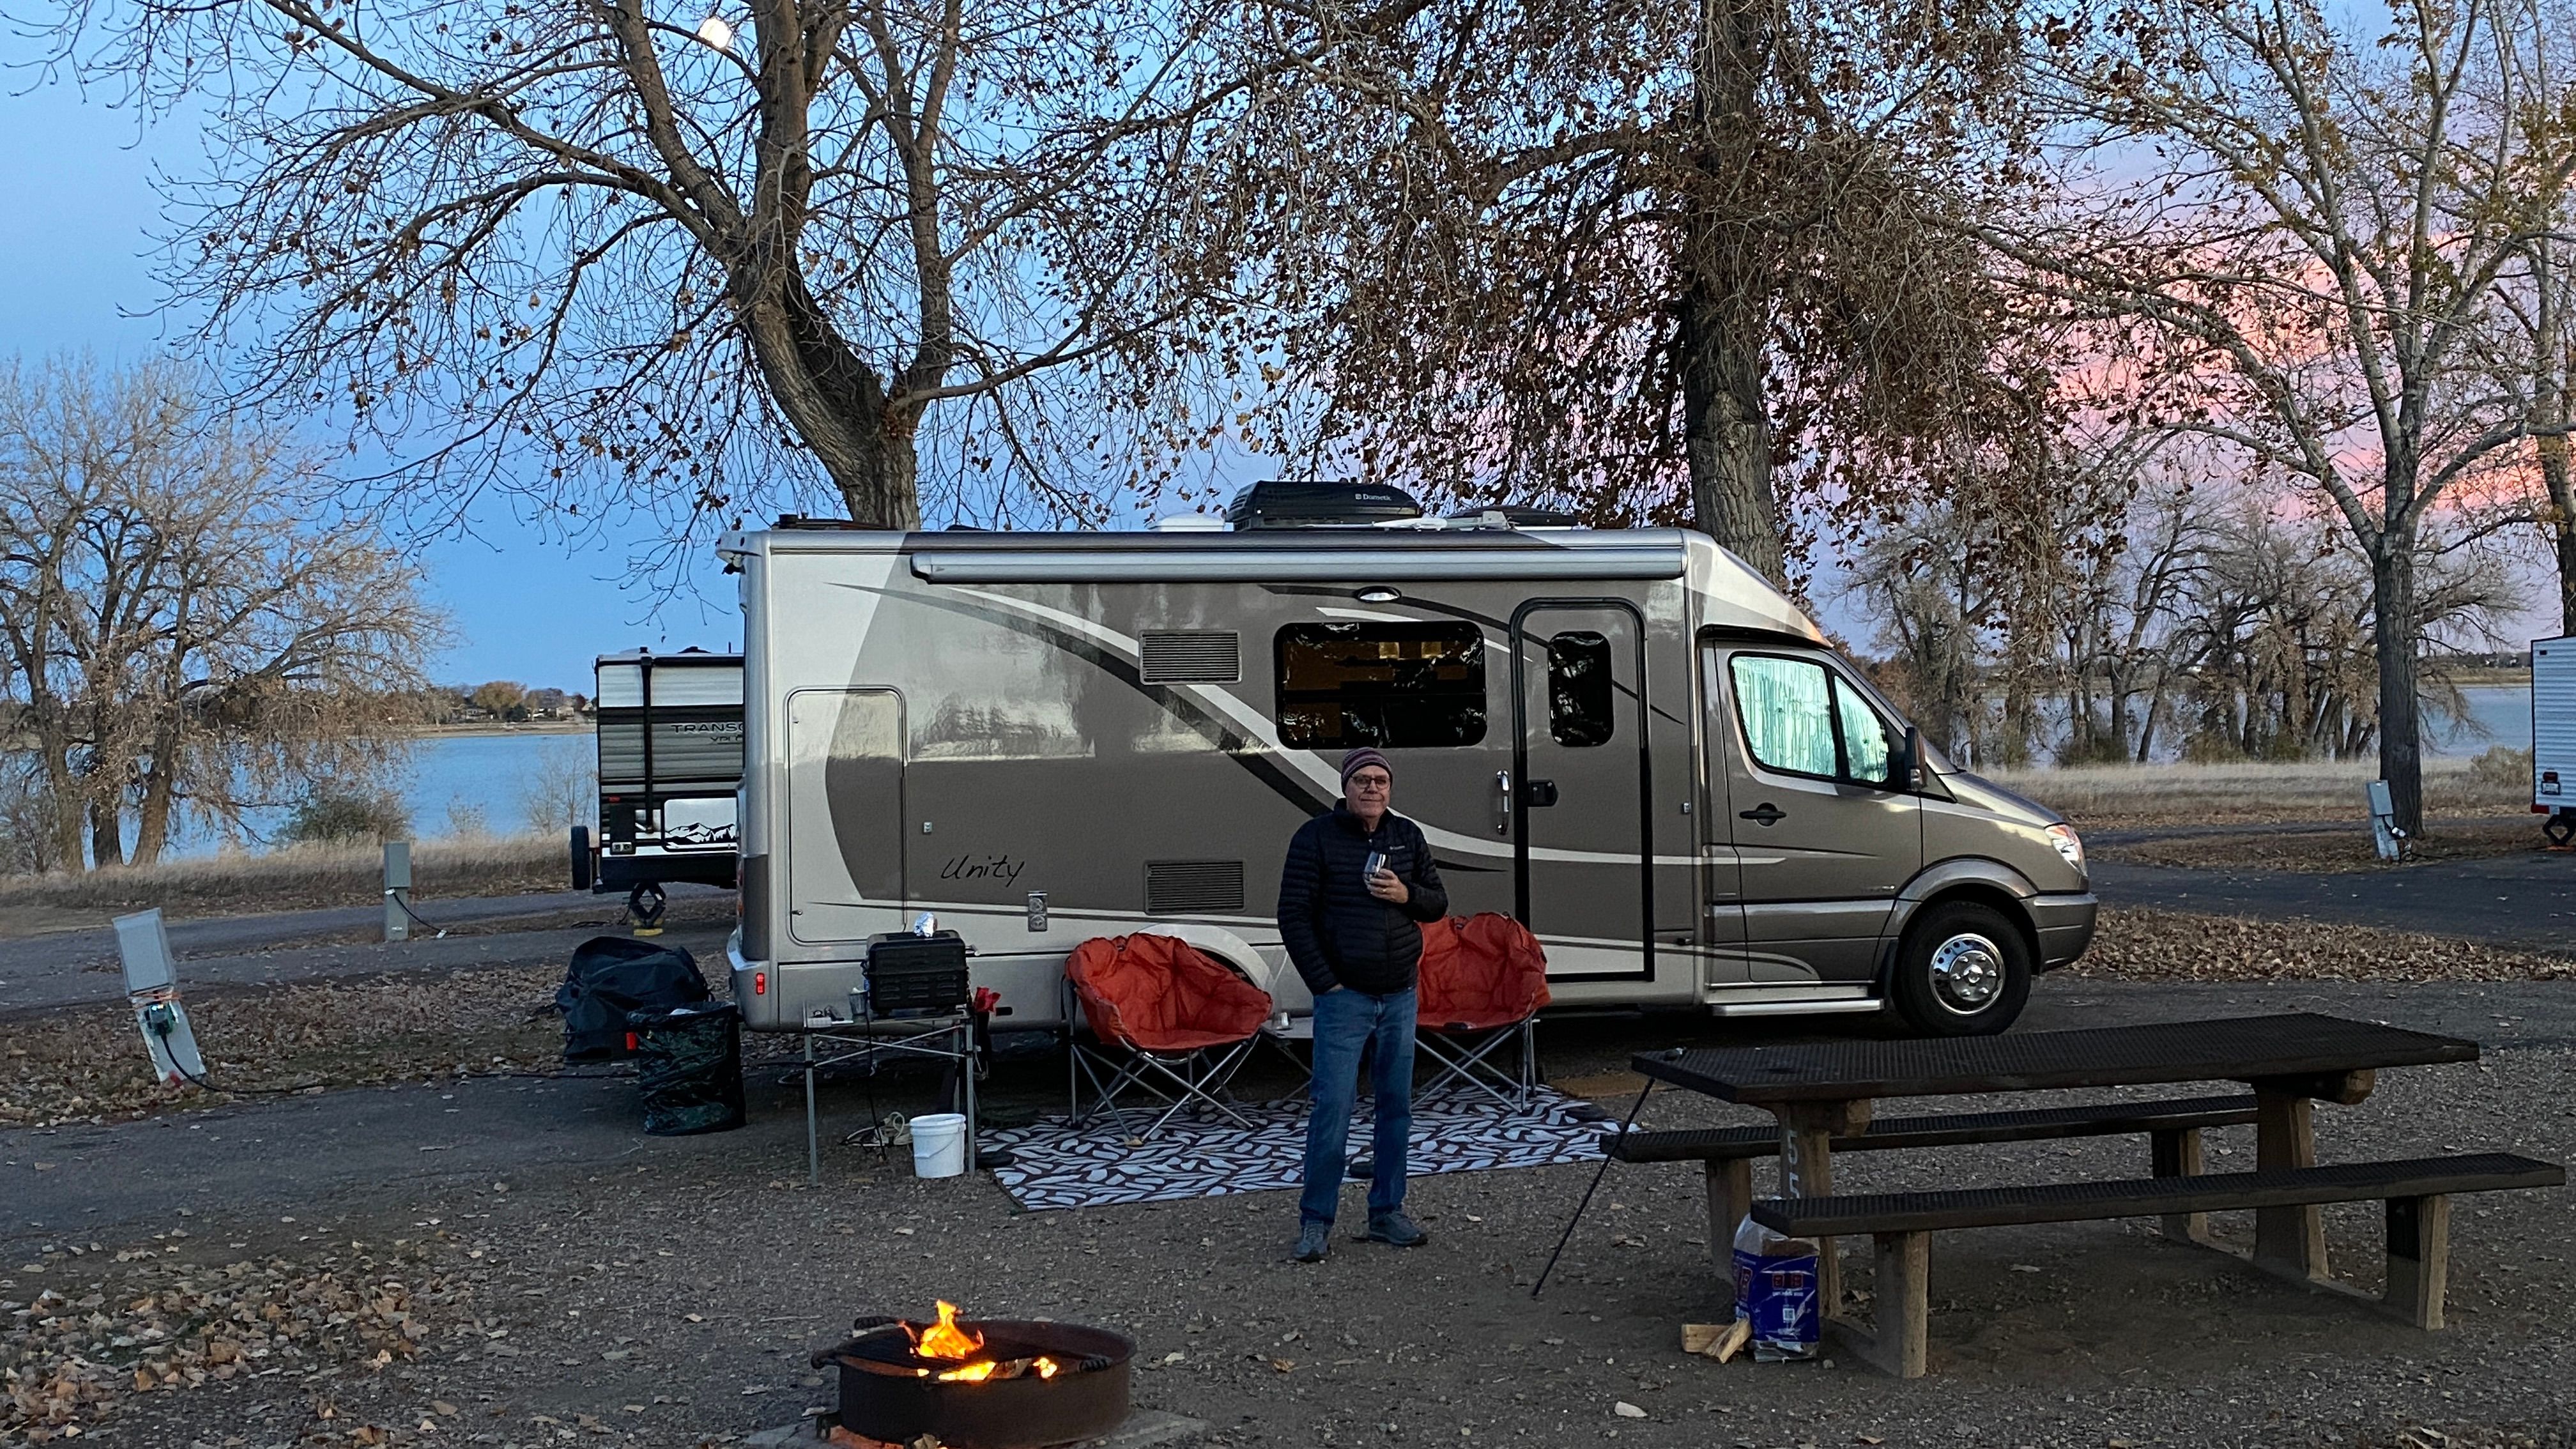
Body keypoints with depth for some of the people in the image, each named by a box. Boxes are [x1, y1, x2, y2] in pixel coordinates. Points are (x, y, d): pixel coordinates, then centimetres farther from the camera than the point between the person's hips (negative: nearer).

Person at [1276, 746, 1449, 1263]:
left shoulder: (1408, 836, 8)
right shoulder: (1316, 837, -6)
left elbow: (1438, 903, 13)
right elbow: (1293, 916, -7)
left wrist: (1407, 895, -10)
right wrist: (1324, 983, -11)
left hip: (1400, 996, 5)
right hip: (1344, 996, -5)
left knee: (1396, 1106, 10)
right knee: (1333, 1108, -6)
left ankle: (1386, 1212, 21)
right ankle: (1316, 1220, 5)